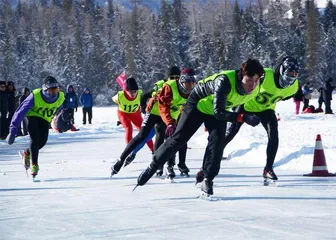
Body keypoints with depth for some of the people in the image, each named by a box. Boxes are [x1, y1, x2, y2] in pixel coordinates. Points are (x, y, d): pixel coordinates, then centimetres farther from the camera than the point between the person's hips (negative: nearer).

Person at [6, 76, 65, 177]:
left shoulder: (60, 98, -20)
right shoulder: (35, 96, -32)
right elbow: (21, 112, -27)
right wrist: (13, 130, -29)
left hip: (45, 119, 4)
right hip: (33, 116, -4)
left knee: (42, 141, -11)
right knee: (35, 139, -23)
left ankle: (27, 153, 16)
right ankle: (34, 164, -15)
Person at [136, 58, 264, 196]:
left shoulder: (255, 89, -23)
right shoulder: (224, 81, -44)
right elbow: (218, 112, -45)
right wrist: (244, 118, -55)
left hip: (219, 108, 5)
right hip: (199, 103, -4)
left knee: (217, 141, -16)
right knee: (179, 138, 0)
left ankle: (208, 180, -7)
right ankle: (153, 166, 17)